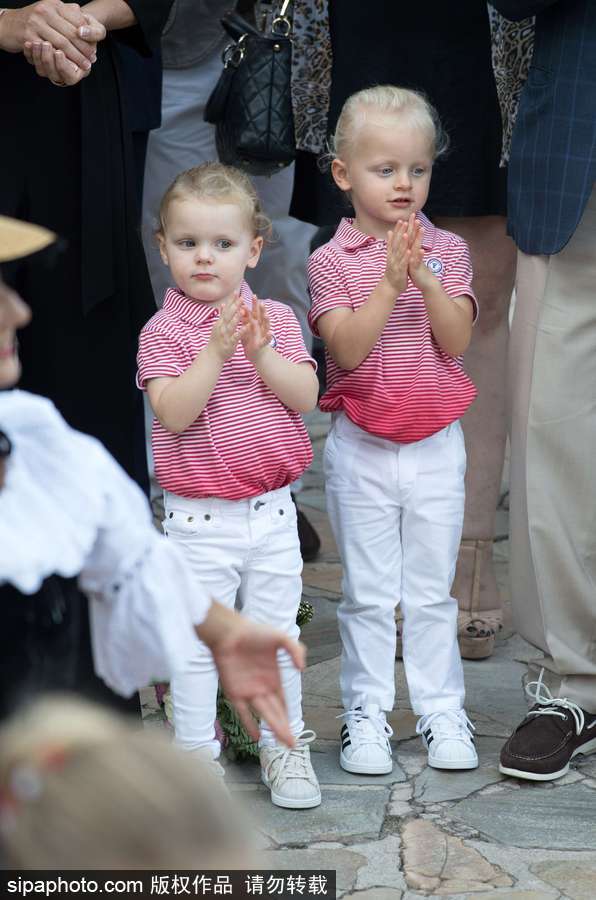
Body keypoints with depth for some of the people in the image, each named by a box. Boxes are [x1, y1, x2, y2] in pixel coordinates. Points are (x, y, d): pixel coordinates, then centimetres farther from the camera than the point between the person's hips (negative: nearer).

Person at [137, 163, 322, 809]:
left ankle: (283, 745, 26)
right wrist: (215, 353, -27)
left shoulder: (275, 319, 3)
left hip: (272, 511, 3)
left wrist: (262, 352, -20)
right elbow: (172, 414, -18)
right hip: (199, 518, -3)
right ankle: (195, 752, 16)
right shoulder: (163, 331, -7)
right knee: (197, 644, 4)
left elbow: (306, 397, -6)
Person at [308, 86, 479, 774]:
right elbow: (346, 349, -16)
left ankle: (441, 712, 18)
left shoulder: (447, 250, 1)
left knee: (432, 589, 9)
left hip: (436, 445, 2)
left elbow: (456, 342, -10)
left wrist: (426, 278, -23)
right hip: (362, 448, -2)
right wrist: (390, 283, -25)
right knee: (368, 592, 6)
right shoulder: (333, 259, -5)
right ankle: (366, 713, 15)